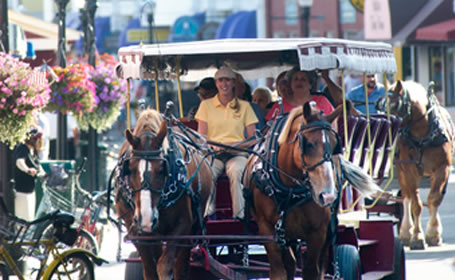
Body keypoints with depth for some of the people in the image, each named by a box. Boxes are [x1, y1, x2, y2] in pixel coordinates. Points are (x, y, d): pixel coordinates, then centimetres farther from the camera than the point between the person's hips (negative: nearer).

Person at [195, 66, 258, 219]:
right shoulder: (206, 105, 15)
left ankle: (239, 215, -38)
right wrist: (211, 146, -15)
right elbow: (201, 136, 8)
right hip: (213, 153, 0)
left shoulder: (244, 106, 16)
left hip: (237, 153, 0)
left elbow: (252, 136, 11)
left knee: (236, 172, -37)